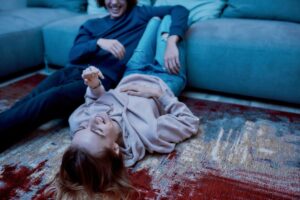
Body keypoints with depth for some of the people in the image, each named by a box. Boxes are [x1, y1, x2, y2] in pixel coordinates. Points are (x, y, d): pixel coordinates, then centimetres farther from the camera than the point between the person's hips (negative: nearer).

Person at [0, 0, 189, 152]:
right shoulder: (92, 24, 26)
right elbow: (74, 54, 9)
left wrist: (171, 43, -14)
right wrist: (99, 42, -11)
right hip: (73, 71, 6)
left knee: (49, 99, -31)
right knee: (27, 102, -21)